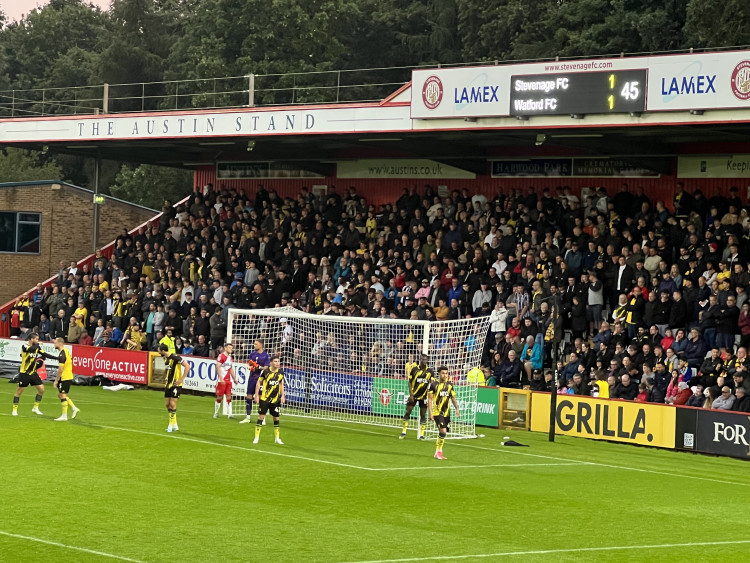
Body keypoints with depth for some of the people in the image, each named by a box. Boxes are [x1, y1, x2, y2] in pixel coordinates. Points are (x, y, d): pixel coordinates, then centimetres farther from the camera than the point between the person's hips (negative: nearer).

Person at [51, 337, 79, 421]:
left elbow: (60, 369, -22)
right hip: (69, 376, 10)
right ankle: (74, 409, 16)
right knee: (60, 395, 17)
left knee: (62, 395, -2)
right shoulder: (66, 351, 11)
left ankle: (64, 416, 2)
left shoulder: (62, 354, -19)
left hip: (65, 378, -10)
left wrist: (56, 380, -16)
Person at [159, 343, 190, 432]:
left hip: (176, 384, -9)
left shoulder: (175, 357, -19)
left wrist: (181, 379, -20)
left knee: (172, 404, -10)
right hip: (168, 384, 9)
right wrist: (167, 379, 16)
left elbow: (187, 366, -20)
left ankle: (172, 425, -2)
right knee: (167, 404, 8)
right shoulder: (165, 358, 8)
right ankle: (175, 425, 18)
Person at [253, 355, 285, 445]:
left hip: (275, 399, 4)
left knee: (276, 417, 7)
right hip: (264, 398, -4)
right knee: (261, 416, -3)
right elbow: (258, 383, -3)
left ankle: (277, 438, 20)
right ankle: (257, 437, 5)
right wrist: (257, 395, -6)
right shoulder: (266, 372, -11)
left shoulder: (280, 373, 1)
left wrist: (282, 396, 10)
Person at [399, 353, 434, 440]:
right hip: (414, 395, -1)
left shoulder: (429, 371, 0)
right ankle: (403, 432, 10)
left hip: (423, 396, 1)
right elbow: (410, 383, -2)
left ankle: (421, 434, 8)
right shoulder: (414, 370, -4)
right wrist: (411, 395, -8)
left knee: (423, 415, 1)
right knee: (407, 412, -1)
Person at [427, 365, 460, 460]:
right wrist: (430, 412, -11)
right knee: (443, 431, -17)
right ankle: (438, 452, -5)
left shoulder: (449, 385, 8)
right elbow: (429, 399, -5)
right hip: (437, 412, -6)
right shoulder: (434, 384, -7)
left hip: (446, 413, 6)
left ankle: (438, 453, 20)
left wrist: (457, 409, 5)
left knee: (443, 433, 8)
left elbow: (453, 398, 17)